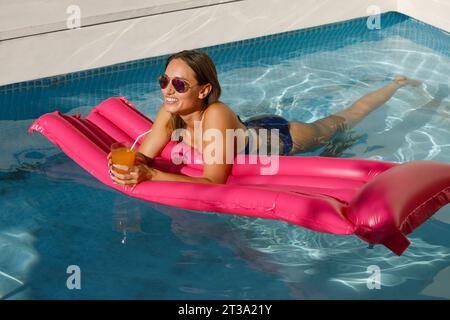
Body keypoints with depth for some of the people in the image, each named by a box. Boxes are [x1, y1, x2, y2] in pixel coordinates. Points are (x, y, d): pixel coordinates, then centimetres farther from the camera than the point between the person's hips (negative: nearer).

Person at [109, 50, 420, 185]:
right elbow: (144, 156, -21)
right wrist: (129, 166, -45)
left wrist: (150, 174, -55)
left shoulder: (215, 116, -45)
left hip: (283, 138, -2)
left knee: (343, 119, 24)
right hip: (252, 127, 3)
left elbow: (215, 182, -47)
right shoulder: (170, 111, -26)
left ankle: (399, 84, 48)